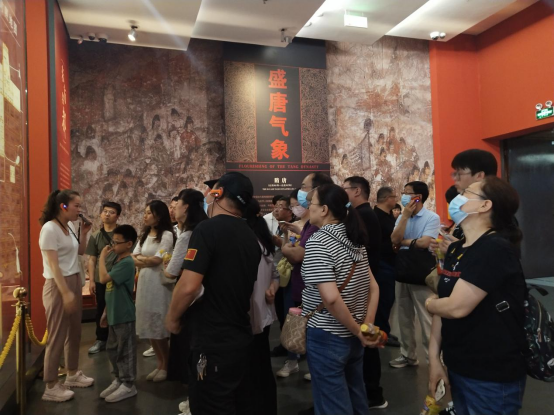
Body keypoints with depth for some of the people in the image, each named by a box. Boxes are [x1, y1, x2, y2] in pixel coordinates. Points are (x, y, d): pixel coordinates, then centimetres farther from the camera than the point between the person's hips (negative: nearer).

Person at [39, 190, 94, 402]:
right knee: (57, 336, 1)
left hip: (75, 282, 8)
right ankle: (51, 387, 14)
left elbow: (80, 252, 17)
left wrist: (83, 233, 3)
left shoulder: (70, 226, 6)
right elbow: (53, 265, -21)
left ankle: (72, 374, 33)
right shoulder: (49, 228, -17)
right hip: (58, 285, -8)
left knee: (74, 332, 17)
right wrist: (66, 292, -23)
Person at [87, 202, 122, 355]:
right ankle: (101, 340, 26)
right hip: (101, 280, 3)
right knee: (101, 310, 11)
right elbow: (92, 260, 8)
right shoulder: (95, 236, 6)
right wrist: (91, 280, 3)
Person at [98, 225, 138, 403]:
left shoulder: (127, 263, -19)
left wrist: (102, 257, -17)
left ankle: (128, 385, 15)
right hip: (114, 315, 9)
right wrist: (106, 311, 19)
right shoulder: (117, 261, 10)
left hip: (124, 316, -9)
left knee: (125, 350, 3)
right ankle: (119, 380, 32)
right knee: (113, 349, 18)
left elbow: (104, 279, -27)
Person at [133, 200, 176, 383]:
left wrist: (141, 258, 3)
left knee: (160, 327, -1)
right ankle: (160, 364, 23)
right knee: (149, 326, 10)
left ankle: (166, 366, 16)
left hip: (159, 283, -7)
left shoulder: (167, 235, -9)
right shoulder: (144, 235, 15)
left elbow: (157, 260, -14)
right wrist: (146, 260, -10)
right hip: (144, 282, 7)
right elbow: (133, 258, 8)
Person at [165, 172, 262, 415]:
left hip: (214, 340, -8)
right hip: (242, 336, 8)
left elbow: (189, 286, -22)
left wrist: (172, 318, -5)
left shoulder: (208, 229, -16)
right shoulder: (250, 236, 7)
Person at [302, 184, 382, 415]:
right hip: (352, 337, 8)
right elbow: (373, 288, 6)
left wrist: (359, 332, -17)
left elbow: (331, 298, -28)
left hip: (327, 337, -8)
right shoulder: (354, 240, 5)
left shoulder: (317, 242, -19)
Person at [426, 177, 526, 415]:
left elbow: (456, 307, -27)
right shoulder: (455, 249, 5)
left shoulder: (495, 249, -21)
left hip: (491, 376, -7)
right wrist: (434, 358, 2)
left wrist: (429, 304, -6)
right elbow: (444, 306, 7)